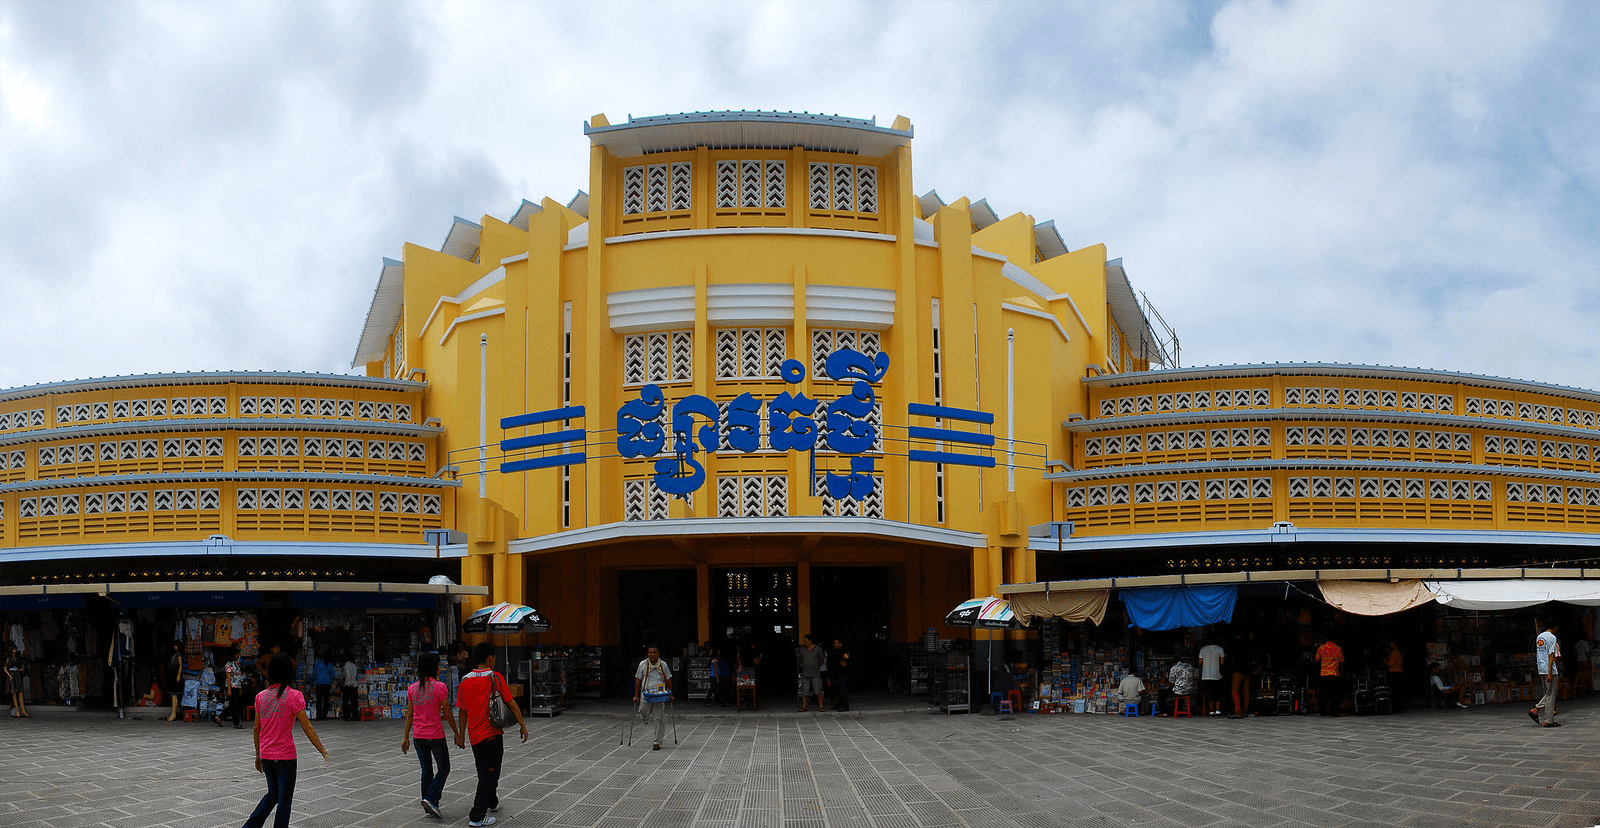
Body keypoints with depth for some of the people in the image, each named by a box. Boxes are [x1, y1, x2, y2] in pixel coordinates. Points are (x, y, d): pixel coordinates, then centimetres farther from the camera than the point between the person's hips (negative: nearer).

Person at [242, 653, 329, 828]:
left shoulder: (260, 696, 3)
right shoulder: (294, 696, -12)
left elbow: (257, 729, 9)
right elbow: (307, 728, -12)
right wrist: (324, 752, -7)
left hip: (266, 755, 5)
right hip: (285, 756, -5)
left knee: (273, 794, 22)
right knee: (284, 799, 6)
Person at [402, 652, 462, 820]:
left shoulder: (412, 688, 2)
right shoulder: (440, 687, -12)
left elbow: (409, 715, 6)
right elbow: (447, 714, -8)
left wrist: (406, 737, 14)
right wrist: (457, 733, 3)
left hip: (419, 736, 5)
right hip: (436, 736, -5)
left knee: (426, 770, 15)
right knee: (444, 769, 8)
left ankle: (428, 807, 16)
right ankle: (430, 798, -9)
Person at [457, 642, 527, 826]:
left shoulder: (465, 681, 3)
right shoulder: (495, 678, -10)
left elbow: (463, 712, 8)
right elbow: (511, 704, -10)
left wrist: (460, 735, 16)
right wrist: (523, 726, -2)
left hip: (474, 735, 6)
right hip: (492, 734, -6)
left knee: (484, 773, 22)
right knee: (489, 775, -1)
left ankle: (492, 803, 42)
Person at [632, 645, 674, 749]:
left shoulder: (663, 665, 6)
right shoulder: (643, 665, 5)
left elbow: (668, 680, 12)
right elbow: (638, 680, 8)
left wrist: (670, 694, 7)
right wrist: (636, 696, 4)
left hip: (660, 695, -1)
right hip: (646, 694, 1)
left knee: (659, 719, -5)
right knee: (643, 715, -1)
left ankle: (657, 742, 1)